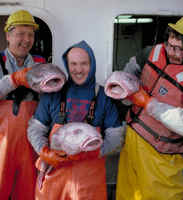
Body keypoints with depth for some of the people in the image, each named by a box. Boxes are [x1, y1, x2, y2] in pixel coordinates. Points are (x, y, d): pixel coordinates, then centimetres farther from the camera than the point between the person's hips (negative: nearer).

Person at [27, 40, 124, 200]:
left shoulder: (104, 96, 0)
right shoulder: (53, 93, 1)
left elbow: (115, 137, -1)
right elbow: (35, 130, 5)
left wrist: (91, 152, -16)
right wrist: (46, 154, -12)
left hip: (90, 173, 0)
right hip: (54, 169, 1)